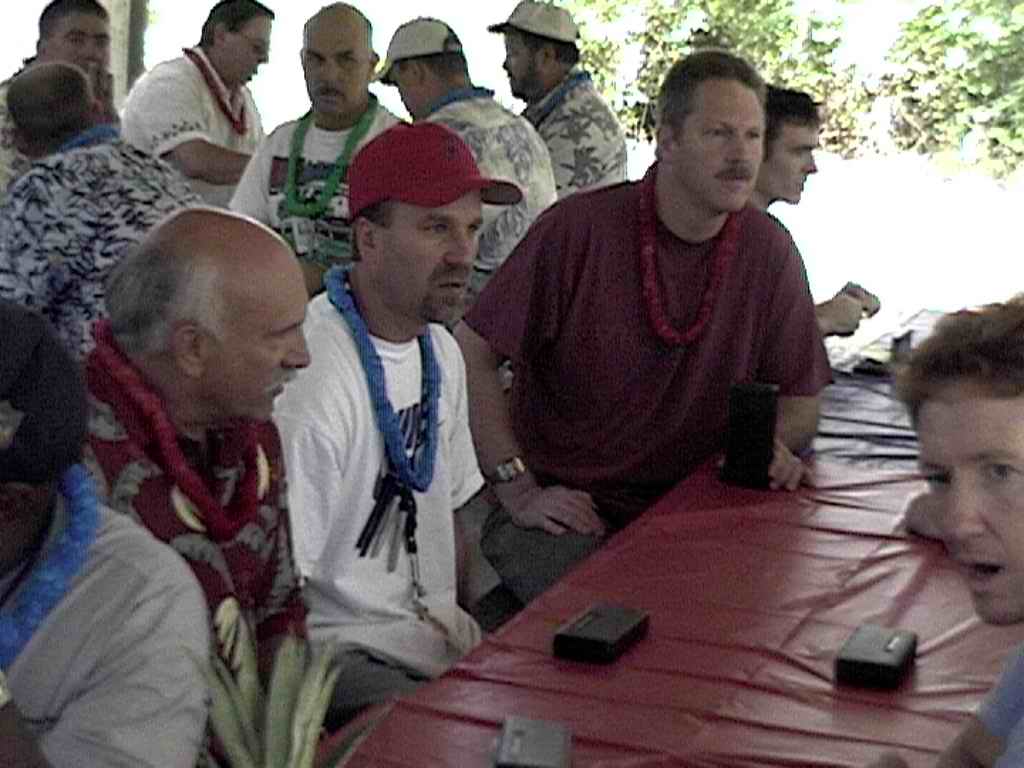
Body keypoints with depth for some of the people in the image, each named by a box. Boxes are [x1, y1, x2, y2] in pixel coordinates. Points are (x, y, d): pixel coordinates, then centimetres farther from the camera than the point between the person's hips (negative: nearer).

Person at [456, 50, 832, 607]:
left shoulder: (770, 252, 1)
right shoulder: (578, 229, -13)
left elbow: (799, 402, 11)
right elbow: (472, 354, -10)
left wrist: (771, 444, -11)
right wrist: (519, 491, -14)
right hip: (562, 513, -4)